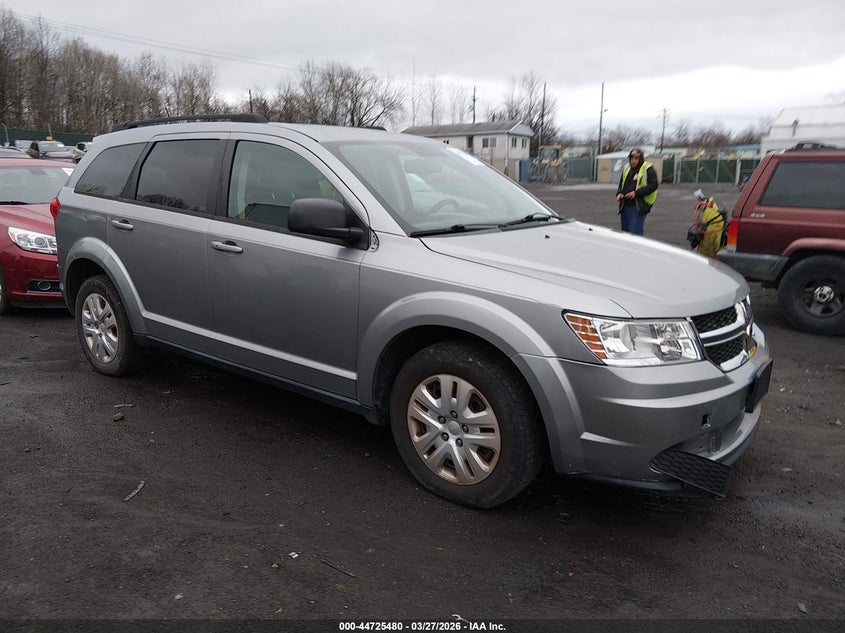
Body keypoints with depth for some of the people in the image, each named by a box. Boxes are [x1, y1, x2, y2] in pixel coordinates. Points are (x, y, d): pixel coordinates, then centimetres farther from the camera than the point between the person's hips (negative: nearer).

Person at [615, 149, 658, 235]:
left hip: (639, 207, -7)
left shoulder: (648, 169, -6)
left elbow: (653, 185, -14)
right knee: (625, 232, 13)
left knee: (635, 233, -12)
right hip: (625, 206, 7)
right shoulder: (627, 169, 15)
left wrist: (636, 193, -21)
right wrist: (619, 193, 1)